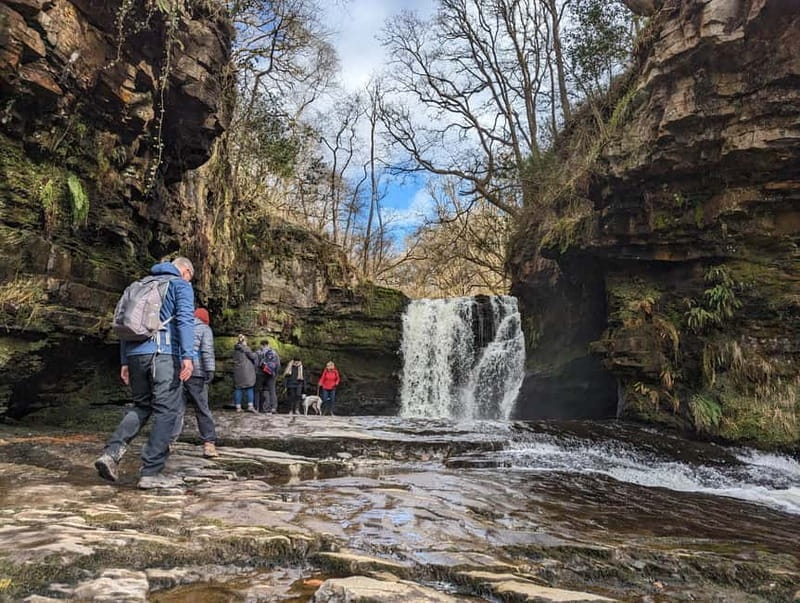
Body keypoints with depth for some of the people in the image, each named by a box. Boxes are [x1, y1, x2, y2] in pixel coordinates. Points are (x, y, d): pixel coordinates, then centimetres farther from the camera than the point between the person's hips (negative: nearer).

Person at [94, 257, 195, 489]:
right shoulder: (181, 285, 6)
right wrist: (187, 356, -18)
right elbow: (185, 319, -11)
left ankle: (111, 453, 2)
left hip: (135, 353, 7)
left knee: (141, 406, 18)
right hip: (164, 354, -6)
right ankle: (151, 472, -2)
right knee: (165, 411, -2)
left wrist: (124, 362, 20)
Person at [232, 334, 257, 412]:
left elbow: (235, 360, 16)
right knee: (249, 388, 1)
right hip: (246, 370, -5)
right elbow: (252, 356, -7)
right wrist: (254, 353, 13)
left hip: (237, 371, 5)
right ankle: (250, 405, -7)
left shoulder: (235, 350, 11)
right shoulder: (246, 348, -8)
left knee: (238, 388, 6)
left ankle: (238, 407, 6)